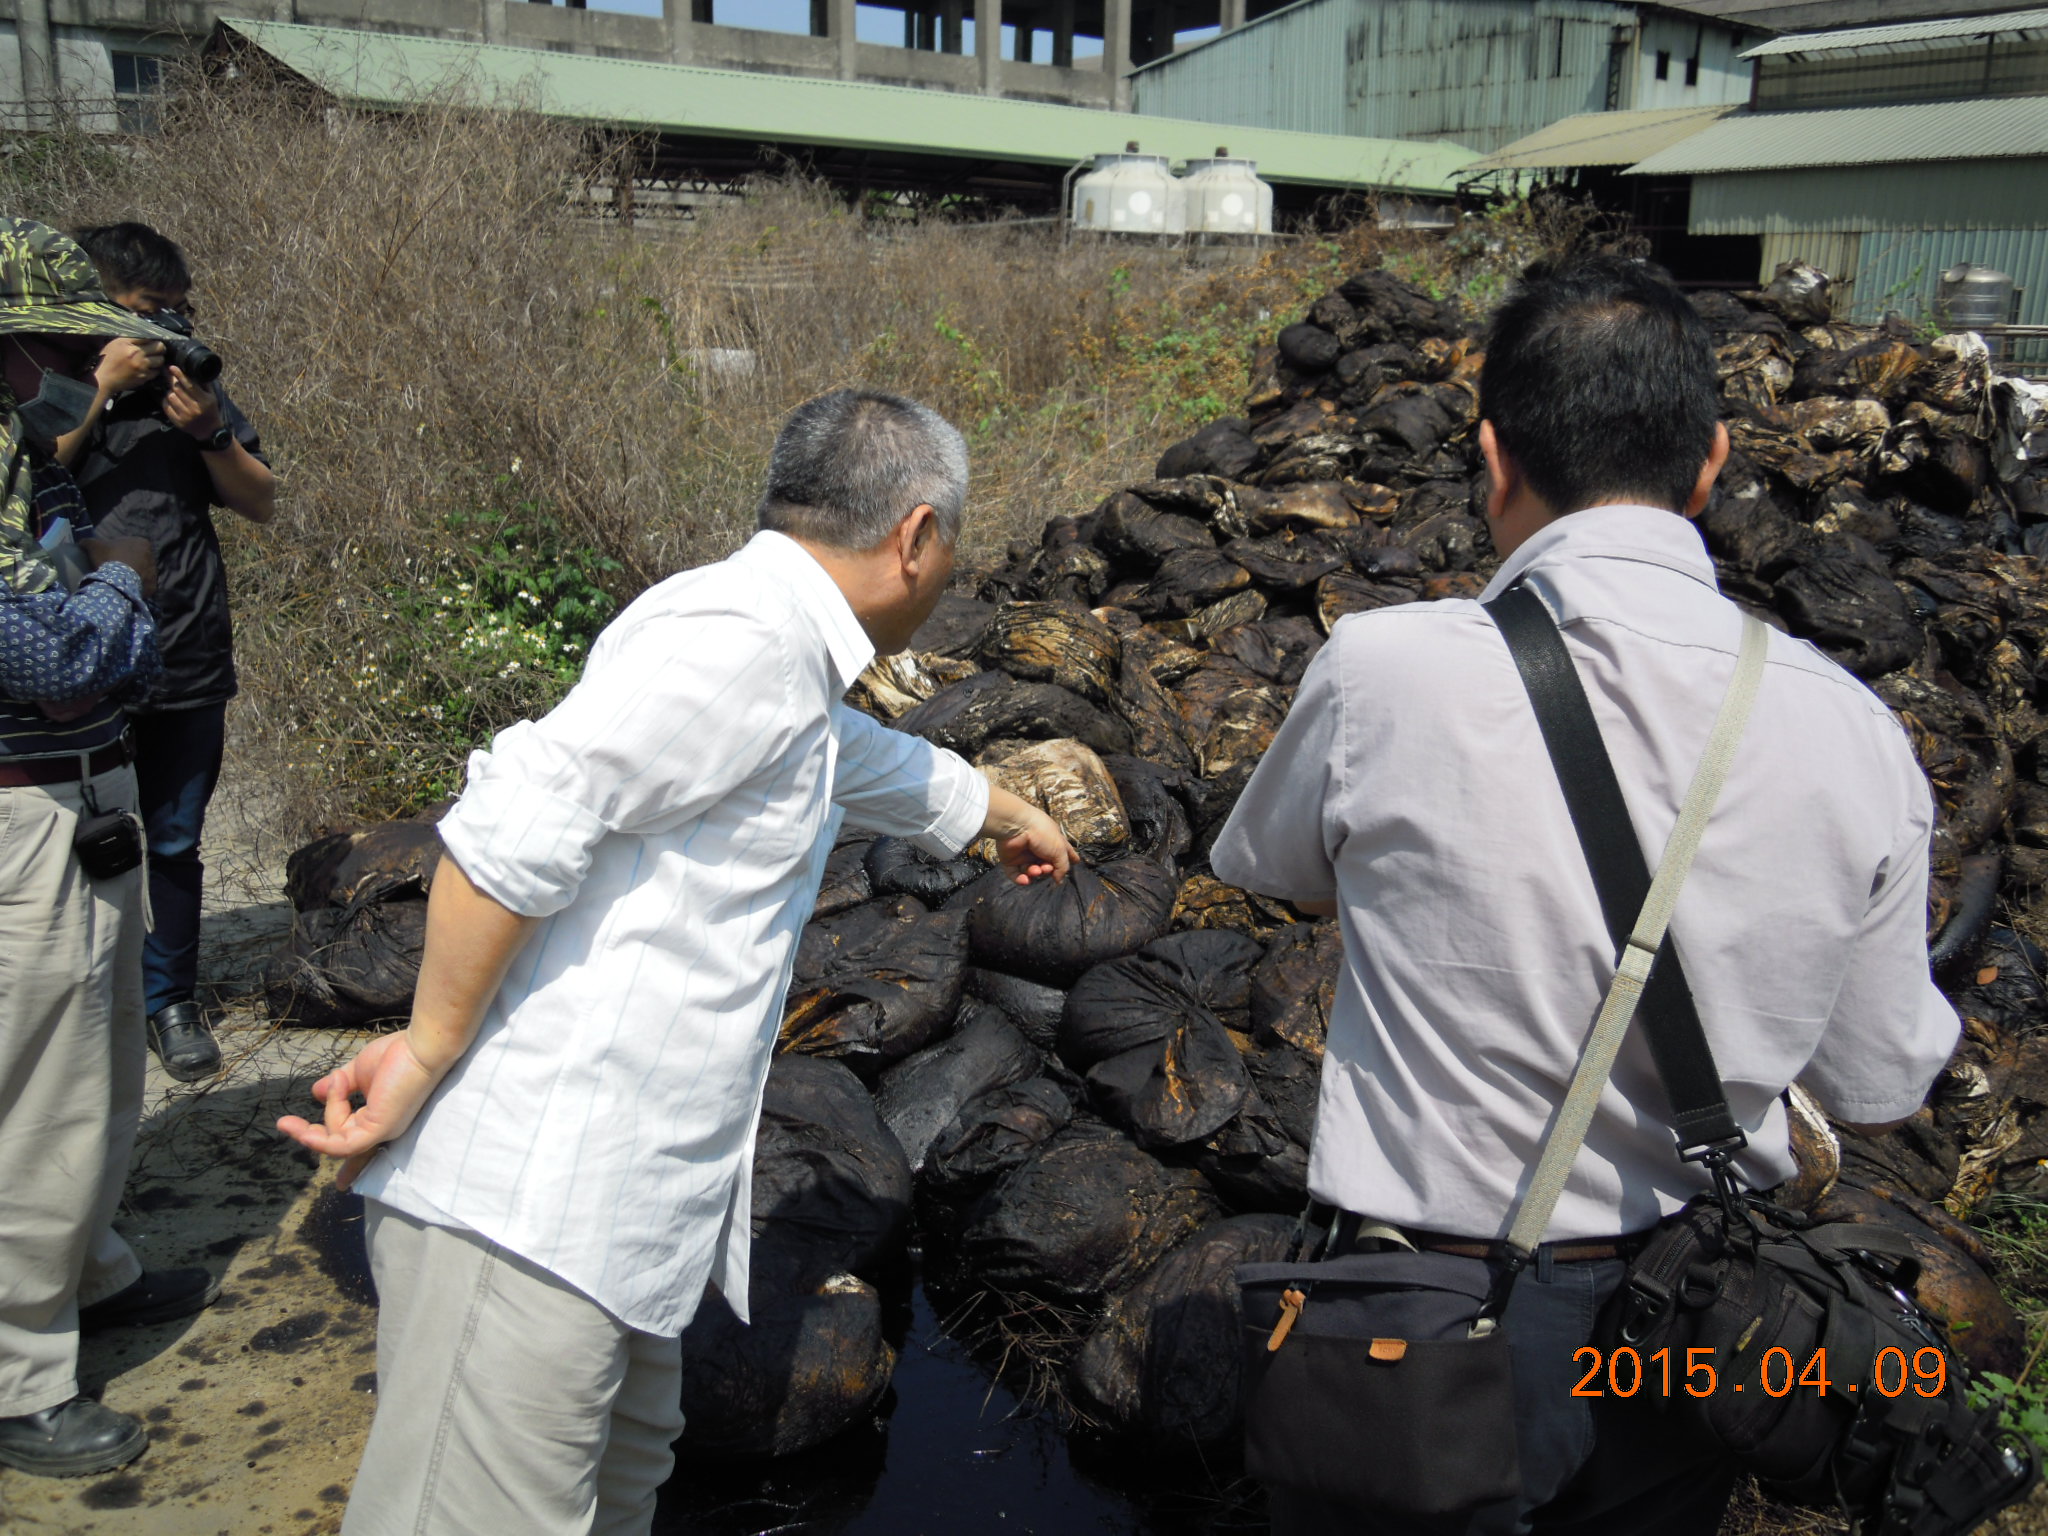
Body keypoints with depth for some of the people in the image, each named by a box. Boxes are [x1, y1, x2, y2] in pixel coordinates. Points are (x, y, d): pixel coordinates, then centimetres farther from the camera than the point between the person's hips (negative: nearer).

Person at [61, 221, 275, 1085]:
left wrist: (211, 432, -11)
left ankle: (172, 1000, 26)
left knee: (174, 843, 11)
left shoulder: (194, 391, 8)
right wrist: (102, 387, -17)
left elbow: (261, 505, 6)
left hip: (186, 665, 2)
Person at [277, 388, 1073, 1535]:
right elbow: (521, 817, -26)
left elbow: (888, 768, 37)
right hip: (526, 1199, -10)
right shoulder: (745, 633, -17)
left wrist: (1012, 814, 55)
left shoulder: (787, 668, 17)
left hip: (611, 1193, 10)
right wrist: (432, 1050, -16)